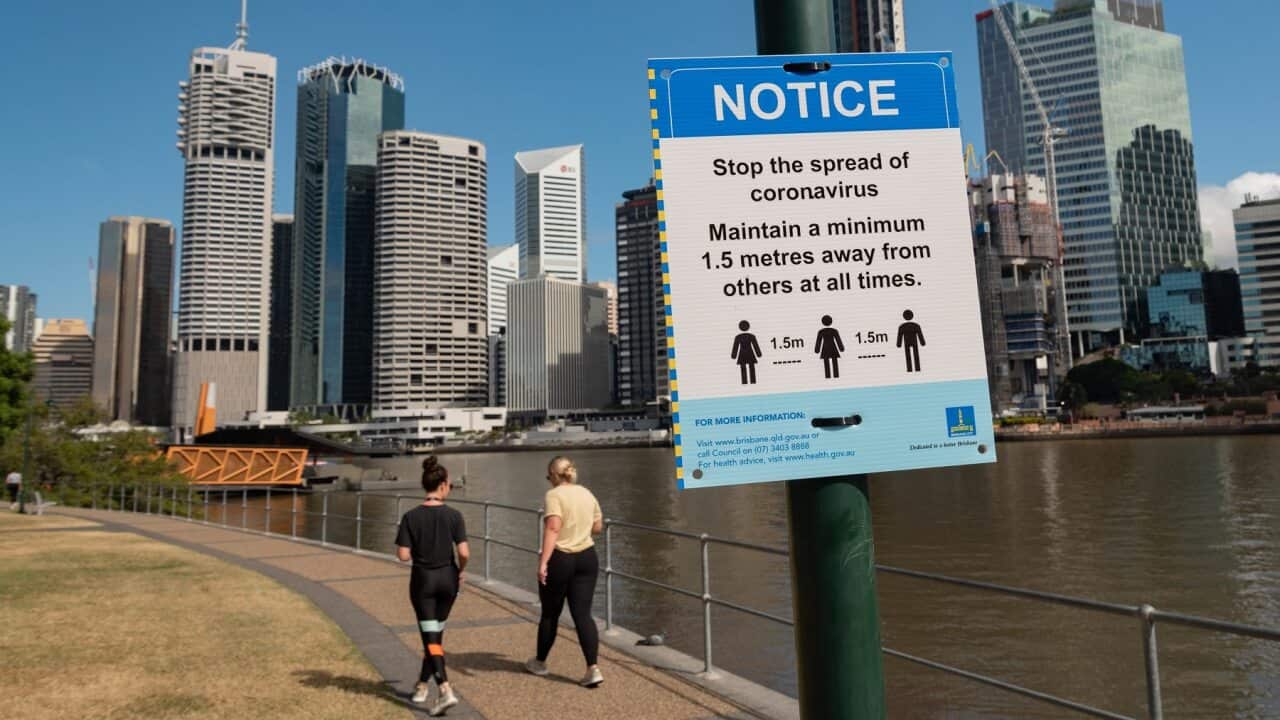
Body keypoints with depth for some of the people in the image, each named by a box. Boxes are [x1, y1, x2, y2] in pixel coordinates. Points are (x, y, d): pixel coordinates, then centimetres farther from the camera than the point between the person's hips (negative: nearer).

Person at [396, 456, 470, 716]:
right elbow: (464, 552, -16)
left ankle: (446, 691, -11)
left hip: (423, 580, -1)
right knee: (436, 633, 19)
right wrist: (462, 570, 4)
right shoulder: (453, 515, -11)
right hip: (448, 579, 1)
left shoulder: (411, 516, -11)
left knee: (430, 638, 3)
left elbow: (403, 555, -12)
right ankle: (422, 686, 34)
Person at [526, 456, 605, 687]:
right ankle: (593, 669, -6)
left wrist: (543, 562, -27)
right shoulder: (587, 494, 9)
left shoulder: (554, 495, -11)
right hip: (587, 558, 5)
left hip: (560, 560, -5)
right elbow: (597, 527, 15)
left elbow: (553, 528, -24)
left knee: (550, 614, 13)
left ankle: (540, 663, 31)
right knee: (583, 614, 4)